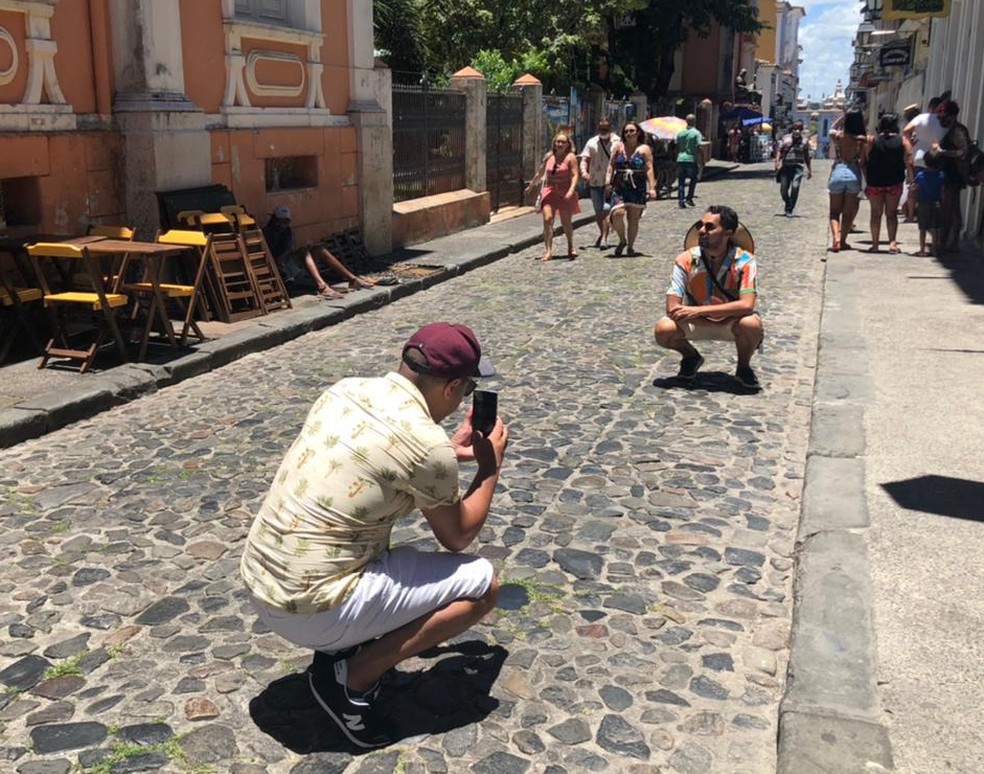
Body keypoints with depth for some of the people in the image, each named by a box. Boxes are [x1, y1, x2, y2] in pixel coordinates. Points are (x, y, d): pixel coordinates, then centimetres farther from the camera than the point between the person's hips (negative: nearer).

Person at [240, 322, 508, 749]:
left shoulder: (346, 389, 3)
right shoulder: (428, 445, -17)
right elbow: (457, 537, 1)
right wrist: (491, 465, 14)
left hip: (257, 582, 8)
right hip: (310, 611, -8)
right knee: (482, 583, 1)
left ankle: (342, 643, 18)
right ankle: (351, 678, 1)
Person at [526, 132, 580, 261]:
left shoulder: (570, 157, -2)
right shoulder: (548, 157, 11)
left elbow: (575, 175, -10)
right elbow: (540, 174, 25)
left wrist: (571, 190, -25)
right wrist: (531, 186, 33)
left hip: (565, 193, -3)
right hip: (549, 191, 3)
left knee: (566, 222, 5)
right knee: (547, 219, -13)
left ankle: (571, 247, 31)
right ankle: (548, 251, -14)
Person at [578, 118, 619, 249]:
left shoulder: (618, 142, 1)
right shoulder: (592, 143, 8)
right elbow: (585, 159, 3)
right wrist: (584, 172, -17)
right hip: (595, 182, 3)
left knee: (606, 209, -16)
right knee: (598, 211, 12)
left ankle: (604, 238, -16)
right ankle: (602, 233, 36)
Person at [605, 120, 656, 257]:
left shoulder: (644, 149, 3)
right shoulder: (618, 147, 9)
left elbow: (649, 169, -3)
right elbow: (611, 165, 9)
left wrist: (652, 187, -11)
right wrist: (608, 180, -4)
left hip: (638, 188, -1)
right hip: (619, 188, 1)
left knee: (633, 218, 2)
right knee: (617, 213, -18)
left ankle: (630, 247, 14)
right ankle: (622, 240, 7)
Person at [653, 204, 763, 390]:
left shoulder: (744, 261, -20)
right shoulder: (686, 260, -16)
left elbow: (747, 305, -31)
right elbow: (672, 307, -18)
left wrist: (698, 311, -37)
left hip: (731, 322, -1)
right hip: (696, 323, 1)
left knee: (751, 324, -34)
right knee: (663, 330, -27)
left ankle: (743, 367, 0)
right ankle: (691, 357, 9)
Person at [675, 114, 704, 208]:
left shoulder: (680, 133, 8)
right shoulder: (696, 133, -6)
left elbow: (677, 147, 10)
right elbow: (698, 148, -12)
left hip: (680, 159, 4)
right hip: (691, 159, -3)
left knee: (681, 181, 6)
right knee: (693, 179, 15)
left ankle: (681, 202, 0)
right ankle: (689, 198, 7)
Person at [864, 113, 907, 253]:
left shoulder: (871, 140, -3)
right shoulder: (903, 141, -2)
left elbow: (864, 162, -4)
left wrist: (867, 180, 2)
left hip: (875, 181, 0)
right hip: (895, 182, 0)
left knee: (876, 213, 8)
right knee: (891, 213, 9)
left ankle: (875, 244, 7)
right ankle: (892, 242, -3)